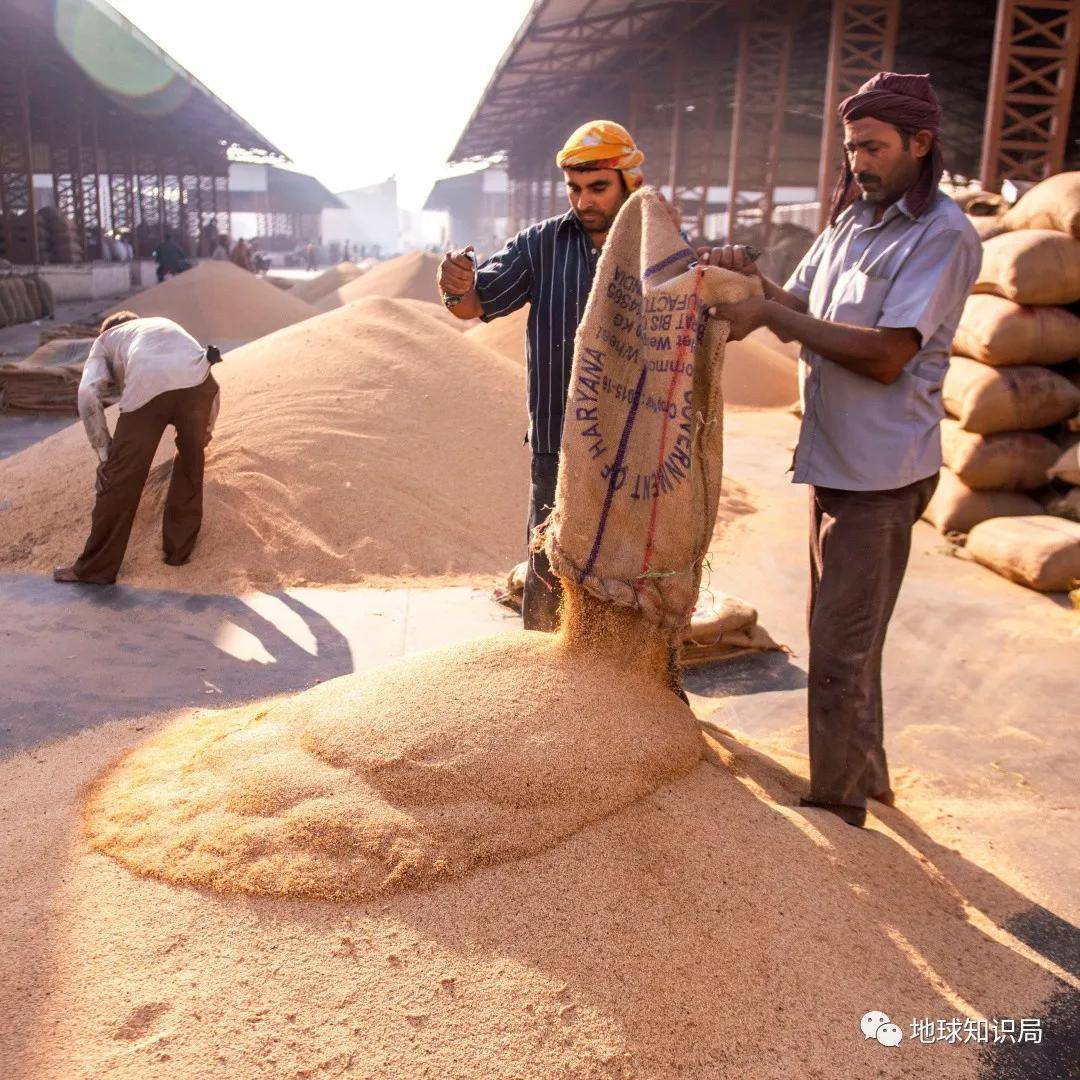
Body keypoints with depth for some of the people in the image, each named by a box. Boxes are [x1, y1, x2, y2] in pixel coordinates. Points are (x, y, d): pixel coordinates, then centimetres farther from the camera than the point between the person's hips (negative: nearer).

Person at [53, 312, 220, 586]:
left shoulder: (105, 339, 33)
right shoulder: (166, 324, 44)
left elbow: (88, 393, 11)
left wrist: (104, 452, 13)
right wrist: (205, 433, 45)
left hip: (146, 388, -3)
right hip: (196, 381, 3)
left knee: (121, 479, 7)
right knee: (190, 465, 24)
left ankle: (96, 567, 18)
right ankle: (179, 549, 31)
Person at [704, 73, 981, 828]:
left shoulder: (944, 236, -14)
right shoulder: (851, 220, 11)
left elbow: (887, 356, -22)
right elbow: (798, 308, 13)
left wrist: (772, 314, -21)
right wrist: (751, 280, -7)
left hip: (880, 473, -8)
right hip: (833, 459, 9)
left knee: (841, 650, -2)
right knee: (840, 635, 19)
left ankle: (838, 800, 15)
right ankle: (866, 775, 36)